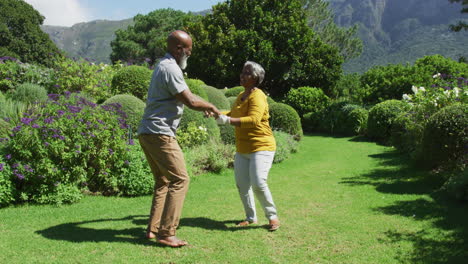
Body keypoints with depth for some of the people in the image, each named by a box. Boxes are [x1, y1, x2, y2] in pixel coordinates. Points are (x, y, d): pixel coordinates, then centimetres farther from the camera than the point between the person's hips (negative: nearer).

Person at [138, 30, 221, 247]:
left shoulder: (163, 66, 20)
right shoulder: (170, 69, -13)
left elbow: (182, 97, 31)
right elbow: (190, 102, -16)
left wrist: (203, 107, 27)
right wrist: (211, 107, 1)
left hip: (147, 133, 11)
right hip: (159, 133, -11)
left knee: (163, 181, 16)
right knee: (179, 180, -9)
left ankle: (153, 229, 17)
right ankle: (166, 234, -9)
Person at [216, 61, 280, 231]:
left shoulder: (257, 96, -15)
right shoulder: (241, 95, 13)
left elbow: (253, 120, -29)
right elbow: (234, 114, 25)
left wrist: (228, 120, -36)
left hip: (261, 147, -8)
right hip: (242, 149, 9)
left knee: (258, 183, -17)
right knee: (242, 184, 7)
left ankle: (273, 217, 2)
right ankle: (251, 217, 23)